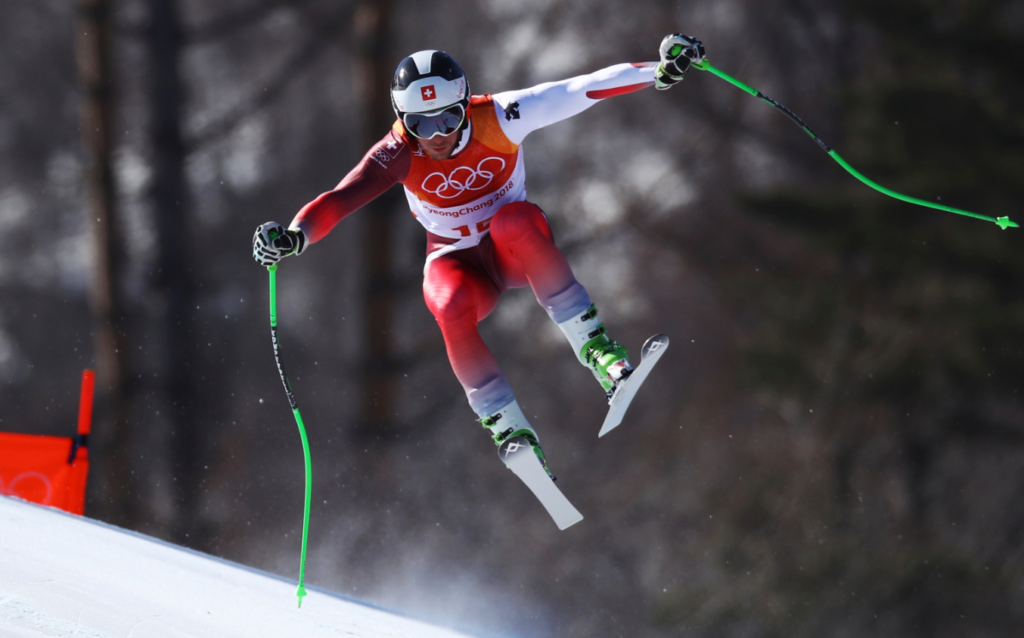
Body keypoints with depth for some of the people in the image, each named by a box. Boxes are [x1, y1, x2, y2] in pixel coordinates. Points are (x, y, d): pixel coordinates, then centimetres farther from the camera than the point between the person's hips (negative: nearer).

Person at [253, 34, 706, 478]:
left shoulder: (497, 119, -20)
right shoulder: (399, 154, -20)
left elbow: (581, 90, -22)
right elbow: (340, 200, -32)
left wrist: (660, 71, -29)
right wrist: (293, 236, -51)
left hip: (519, 248, 0)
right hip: (458, 264, 0)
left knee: (511, 220, -36)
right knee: (452, 307, -36)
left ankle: (593, 346, -30)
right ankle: (512, 434, -24)